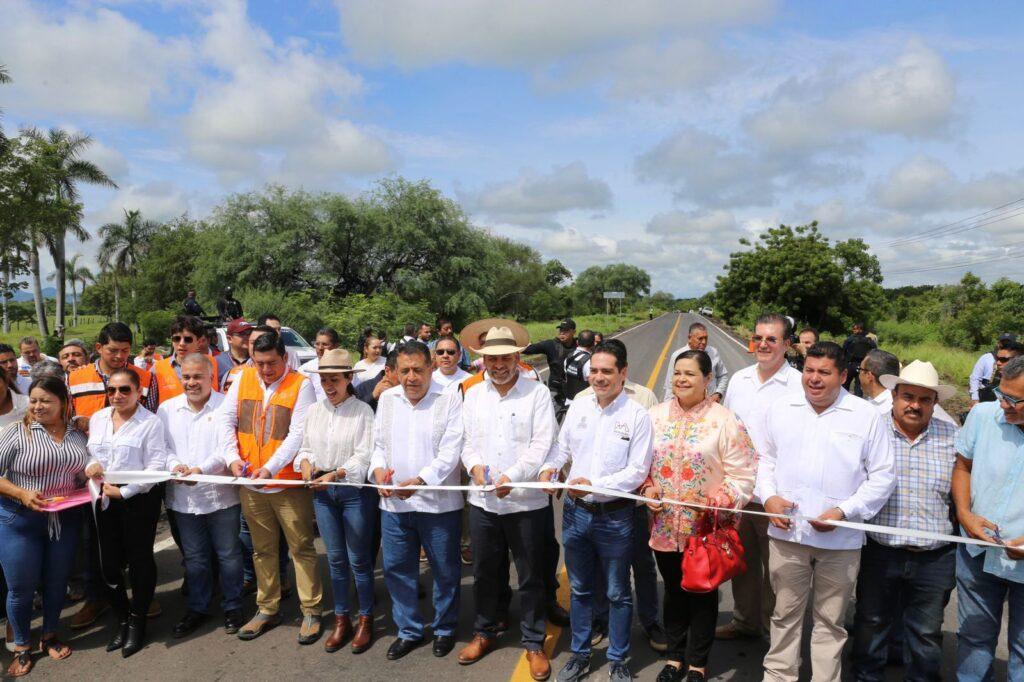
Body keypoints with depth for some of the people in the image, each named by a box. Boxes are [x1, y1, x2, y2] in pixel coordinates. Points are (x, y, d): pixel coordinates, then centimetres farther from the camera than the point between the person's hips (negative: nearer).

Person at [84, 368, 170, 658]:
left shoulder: (150, 422, -10)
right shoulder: (97, 419, 7)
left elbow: (156, 466, -13)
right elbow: (89, 453, 15)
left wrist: (124, 492, -16)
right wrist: (89, 466, -8)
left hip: (139, 500, -5)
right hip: (105, 500, 5)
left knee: (139, 560, 7)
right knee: (109, 563, 11)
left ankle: (137, 622, 25)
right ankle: (122, 619, 31)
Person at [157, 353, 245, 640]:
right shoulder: (167, 408, 7)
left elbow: (226, 447, -13)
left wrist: (202, 469, -26)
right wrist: (174, 464, -17)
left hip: (221, 495, -3)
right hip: (183, 497, 3)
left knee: (228, 554, 7)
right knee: (194, 557, 16)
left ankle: (232, 607, 24)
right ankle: (197, 608, 32)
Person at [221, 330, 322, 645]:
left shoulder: (300, 385, -11)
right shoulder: (243, 378, 3)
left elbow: (298, 434, -16)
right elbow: (226, 419, 5)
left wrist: (270, 468, -23)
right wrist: (233, 456, -7)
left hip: (289, 482, -4)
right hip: (250, 483, 5)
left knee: (301, 548, 4)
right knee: (263, 550, 16)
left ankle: (311, 611, 16)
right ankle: (267, 609, 30)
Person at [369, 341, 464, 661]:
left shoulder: (450, 398, -8)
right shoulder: (387, 398, 7)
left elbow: (450, 451, -14)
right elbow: (379, 443, 13)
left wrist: (420, 480, -24)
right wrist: (378, 469, -7)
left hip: (439, 503, -4)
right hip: (393, 503, 4)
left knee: (445, 571, 9)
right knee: (396, 568, 13)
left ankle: (444, 629, 31)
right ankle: (408, 630, 32)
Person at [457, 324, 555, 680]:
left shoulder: (537, 393, -6)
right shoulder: (473, 395, 8)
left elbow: (542, 444, -12)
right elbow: (466, 439, 9)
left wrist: (512, 476, -23)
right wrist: (474, 464, -12)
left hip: (526, 501, -4)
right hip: (483, 501, 4)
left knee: (530, 576, 8)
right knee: (485, 572, 18)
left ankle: (534, 643, 26)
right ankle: (484, 632, 38)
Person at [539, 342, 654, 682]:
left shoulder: (636, 415, -11)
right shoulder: (577, 407, 1)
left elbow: (637, 471, -14)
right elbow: (563, 447, 12)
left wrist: (594, 485, -22)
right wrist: (549, 466, -9)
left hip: (615, 516, -4)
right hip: (575, 511, 4)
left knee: (618, 593, 14)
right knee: (579, 589, 19)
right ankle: (580, 654, 37)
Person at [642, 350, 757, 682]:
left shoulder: (724, 420, -10)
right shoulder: (656, 416, 1)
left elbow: (743, 476, -10)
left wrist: (715, 504, -21)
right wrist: (648, 490, -8)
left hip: (706, 529, -3)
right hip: (665, 526, 3)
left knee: (702, 595, 13)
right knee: (673, 592, 18)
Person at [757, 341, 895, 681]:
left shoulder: (867, 416, -3)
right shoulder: (781, 408, 5)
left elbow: (882, 476, -1)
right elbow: (766, 459, 15)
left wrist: (844, 511, -11)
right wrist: (768, 497, -2)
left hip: (841, 539, -2)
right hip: (786, 532, 2)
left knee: (831, 620, 13)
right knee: (785, 613, 14)